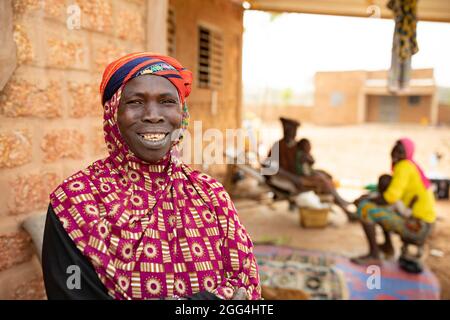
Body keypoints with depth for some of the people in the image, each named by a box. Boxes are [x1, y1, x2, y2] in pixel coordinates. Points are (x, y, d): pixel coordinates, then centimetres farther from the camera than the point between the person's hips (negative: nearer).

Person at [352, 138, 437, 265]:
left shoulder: (403, 166, -15)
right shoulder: (411, 166, 12)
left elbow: (390, 197, -25)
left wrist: (364, 202, -11)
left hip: (416, 225, -10)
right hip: (422, 222, 10)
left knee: (364, 208, -19)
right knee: (380, 205, 30)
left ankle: (374, 256, -12)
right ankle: (388, 245, 33)